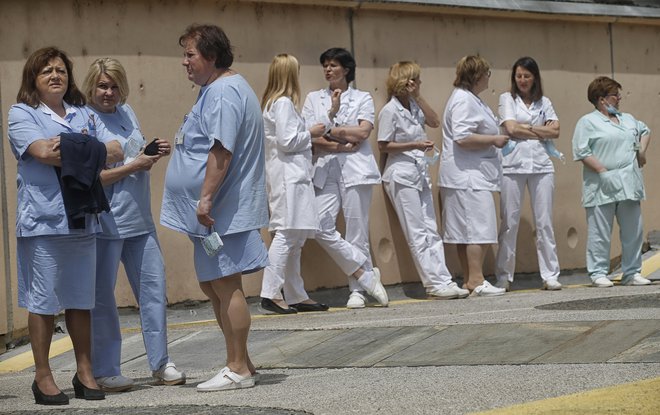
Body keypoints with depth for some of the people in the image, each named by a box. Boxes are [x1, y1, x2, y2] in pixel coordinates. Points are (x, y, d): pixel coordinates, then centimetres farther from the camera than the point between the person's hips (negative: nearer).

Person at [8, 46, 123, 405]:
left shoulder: (83, 115, 18)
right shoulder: (21, 114, 2)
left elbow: (108, 157, 9)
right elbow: (43, 153, -13)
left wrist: (64, 151, -9)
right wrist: (99, 151, -2)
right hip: (42, 221, -5)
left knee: (80, 299, 8)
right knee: (42, 301, -2)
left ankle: (84, 371, 15)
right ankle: (43, 377, 5)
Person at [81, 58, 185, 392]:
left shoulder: (126, 112, 11)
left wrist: (156, 153, 3)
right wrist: (135, 166, -16)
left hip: (139, 220, 7)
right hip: (104, 223, -7)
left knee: (153, 288, 8)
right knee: (102, 297, 2)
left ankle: (160, 363, 18)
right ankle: (105, 371, 10)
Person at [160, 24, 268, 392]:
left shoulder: (224, 92, -15)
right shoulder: (218, 89, 19)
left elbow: (222, 151, -24)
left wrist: (206, 198, -25)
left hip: (223, 210, -11)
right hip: (217, 210, 11)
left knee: (225, 286, -6)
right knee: (214, 286, 14)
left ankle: (239, 369, -2)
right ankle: (241, 364, 20)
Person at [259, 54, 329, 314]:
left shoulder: (272, 102, 19)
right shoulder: (283, 103, -11)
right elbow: (287, 141, -17)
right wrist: (310, 133, -3)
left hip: (289, 174, 10)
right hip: (288, 175, -10)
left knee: (295, 238, 9)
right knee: (286, 233, -14)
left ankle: (296, 296, 11)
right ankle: (270, 294, -18)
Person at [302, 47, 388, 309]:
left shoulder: (363, 98, 10)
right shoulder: (314, 99, 15)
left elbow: (363, 132, -6)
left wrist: (328, 131, -5)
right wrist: (337, 128, -8)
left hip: (355, 169, -2)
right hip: (326, 170, 2)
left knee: (357, 232, -3)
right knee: (320, 226, -13)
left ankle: (357, 290, 6)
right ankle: (366, 275, -3)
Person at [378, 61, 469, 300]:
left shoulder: (413, 106, 12)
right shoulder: (390, 111, -10)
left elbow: (434, 122, 6)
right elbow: (383, 146, -10)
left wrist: (418, 97, 1)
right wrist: (414, 145, -17)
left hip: (420, 173, 8)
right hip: (401, 175, -8)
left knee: (431, 232, 4)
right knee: (417, 234, -5)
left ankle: (443, 281, 3)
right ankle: (435, 283, -4)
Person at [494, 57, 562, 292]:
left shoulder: (544, 102, 16)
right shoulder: (507, 99, 9)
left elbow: (555, 131, 3)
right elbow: (511, 129, -5)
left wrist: (527, 127, -3)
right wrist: (542, 131, 1)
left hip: (541, 164, 2)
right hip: (513, 165, -2)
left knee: (544, 222, 1)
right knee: (509, 222, -2)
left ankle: (550, 275, 4)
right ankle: (503, 277, 4)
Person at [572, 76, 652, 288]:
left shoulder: (628, 119, 18)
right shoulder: (587, 122, -3)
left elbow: (645, 131, 36)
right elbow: (581, 151, -11)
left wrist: (642, 150, 16)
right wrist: (603, 171, -18)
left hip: (629, 185, 6)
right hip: (603, 188, -6)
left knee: (633, 231, 7)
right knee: (600, 233, -4)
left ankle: (632, 272, 16)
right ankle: (598, 273, 3)